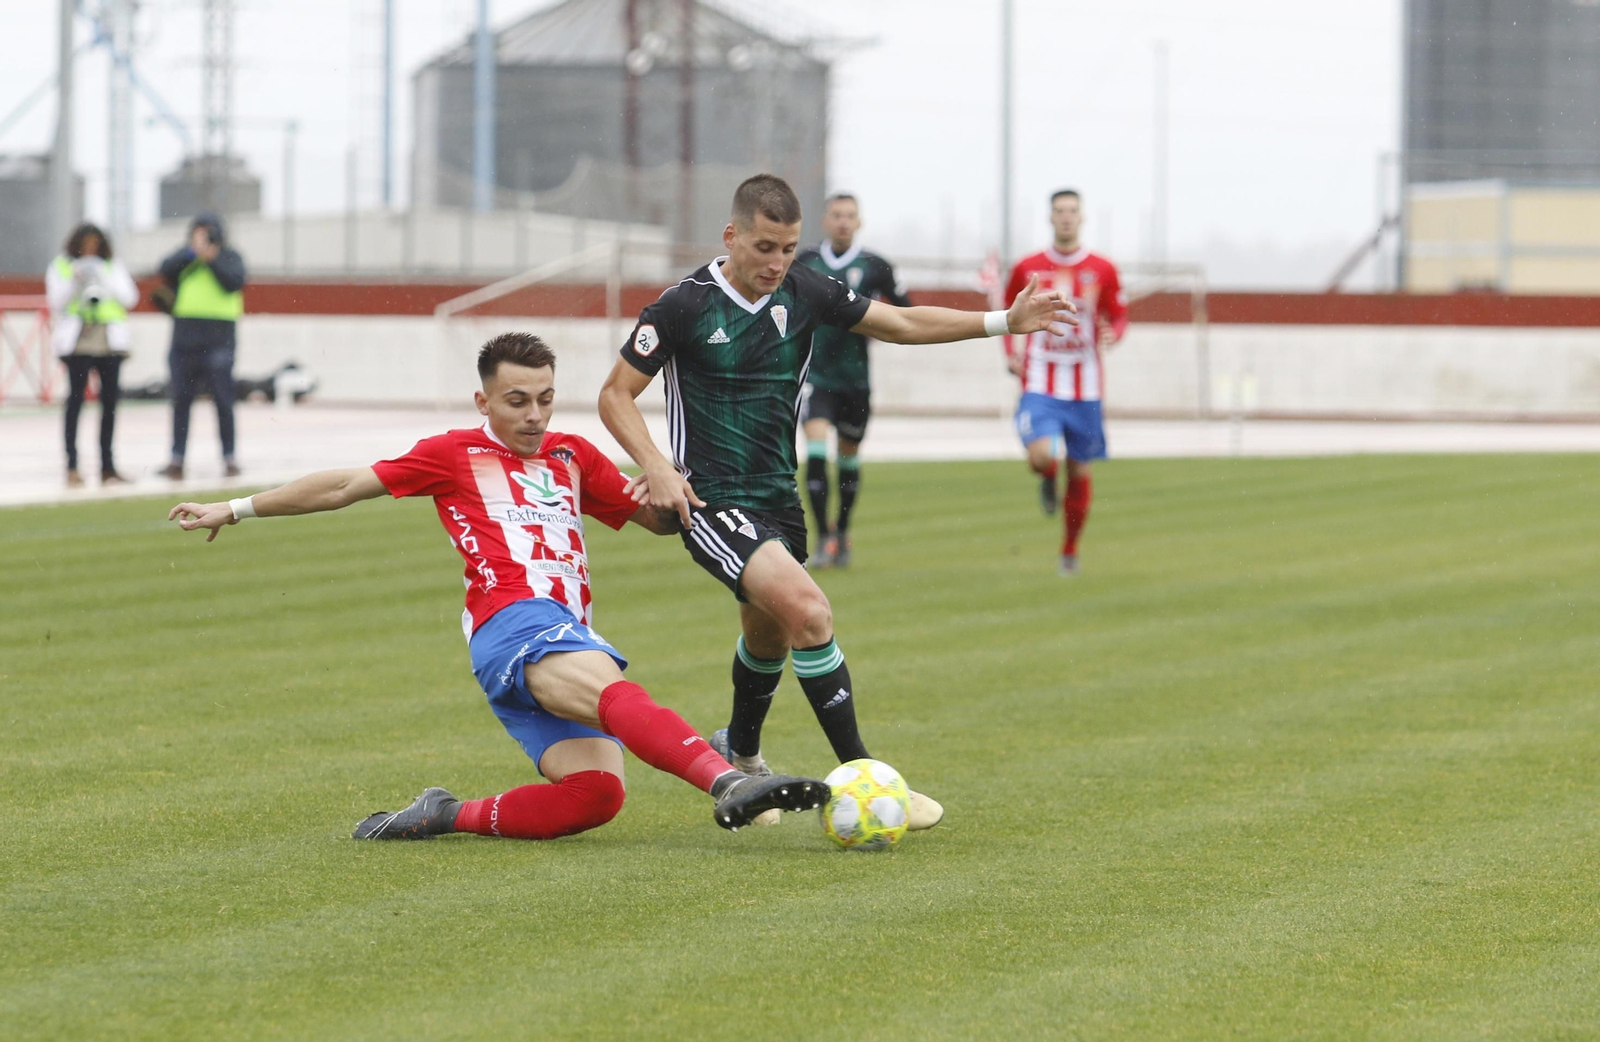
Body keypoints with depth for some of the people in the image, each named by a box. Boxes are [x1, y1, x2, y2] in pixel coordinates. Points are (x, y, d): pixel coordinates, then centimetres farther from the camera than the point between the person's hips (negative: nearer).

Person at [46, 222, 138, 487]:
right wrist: (75, 281, -16)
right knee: (76, 399, -9)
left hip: (110, 339, 3)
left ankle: (107, 465, 10)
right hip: (77, 341, -3)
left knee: (110, 400, 3)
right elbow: (57, 301, -2)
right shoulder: (60, 267, 5)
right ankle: (71, 464, -9)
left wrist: (104, 280, -12)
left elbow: (130, 298, 1)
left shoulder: (113, 266, 9)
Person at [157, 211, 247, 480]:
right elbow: (166, 270, -7)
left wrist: (212, 260, -15)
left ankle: (230, 458, 5)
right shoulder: (184, 259, 11)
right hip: (184, 339, 3)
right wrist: (191, 251, -16)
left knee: (223, 401, -1)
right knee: (181, 400, 5)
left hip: (218, 340, -3)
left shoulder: (229, 257, 5)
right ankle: (176, 458, 8)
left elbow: (235, 281, -11)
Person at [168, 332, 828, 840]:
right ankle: (728, 783, -60)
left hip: (573, 639, 6)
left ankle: (450, 816, -10)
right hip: (513, 624, -6)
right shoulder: (454, 455, 16)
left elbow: (659, 520, 32)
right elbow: (342, 487, 22)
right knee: (615, 693, -37)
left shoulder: (572, 458, 27)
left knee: (596, 792, -21)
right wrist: (235, 510, 25)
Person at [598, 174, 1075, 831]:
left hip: (777, 496, 7)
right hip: (712, 501, -7)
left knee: (769, 635, 23)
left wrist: (1004, 322, 1)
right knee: (808, 610, -25)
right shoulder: (685, 307, -14)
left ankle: (741, 754, 51)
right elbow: (616, 394, -5)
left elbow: (902, 324, 9)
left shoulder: (804, 293, 0)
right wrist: (656, 466, -20)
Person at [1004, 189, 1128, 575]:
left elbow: (1119, 317, 9)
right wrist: (1012, 353, 0)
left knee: (1080, 471, 5)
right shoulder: (1028, 268, 2)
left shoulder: (1102, 270, 2)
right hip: (1041, 384, -1)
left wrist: (1111, 334, -14)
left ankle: (1070, 550, 22)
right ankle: (1048, 482, 17)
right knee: (1041, 456, -22)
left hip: (1085, 387, 1)